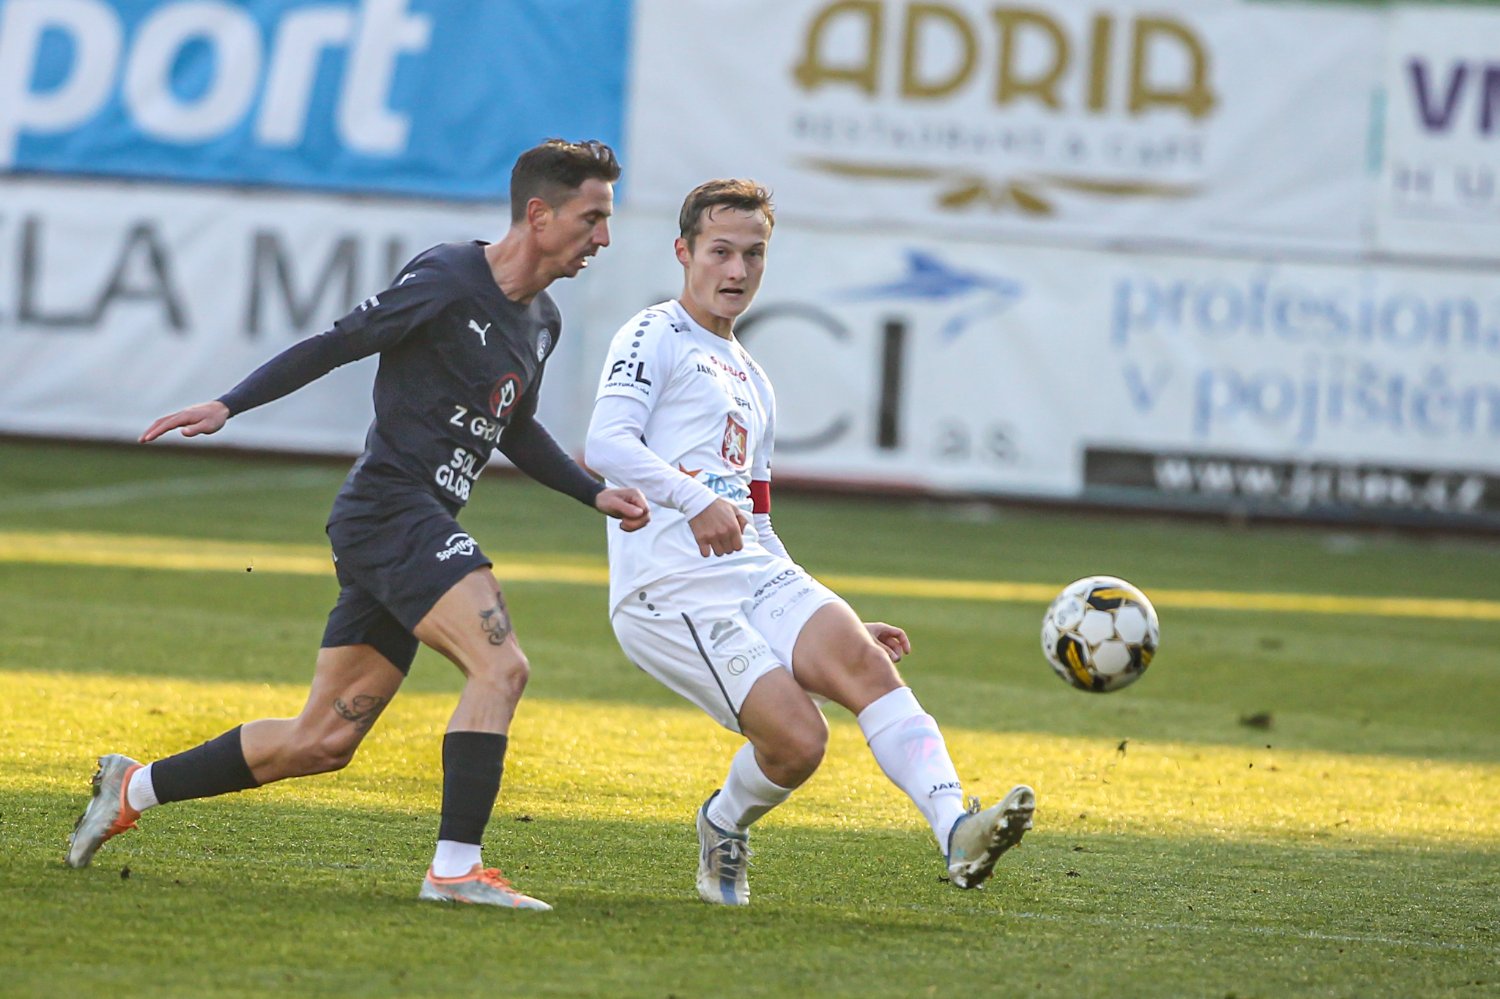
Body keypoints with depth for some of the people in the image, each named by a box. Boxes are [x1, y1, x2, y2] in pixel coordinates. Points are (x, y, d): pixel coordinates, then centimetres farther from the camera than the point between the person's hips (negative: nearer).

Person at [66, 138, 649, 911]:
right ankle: (455, 868, -24)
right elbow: (333, 346, -9)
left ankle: (134, 788, 20)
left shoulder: (541, 322, 16)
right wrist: (229, 406, -16)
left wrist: (597, 494, 21)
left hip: (419, 528, 9)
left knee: (322, 743, 8)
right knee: (499, 665, -23)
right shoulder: (447, 281, -11)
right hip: (390, 507, -9)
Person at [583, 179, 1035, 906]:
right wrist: (696, 501, -31)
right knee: (796, 738, -19)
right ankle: (724, 827, 13)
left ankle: (956, 831, -38)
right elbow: (606, 445, -15)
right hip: (669, 591, -7)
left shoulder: (752, 385, 29)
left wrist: (839, 624, 23)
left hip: (756, 576, 7)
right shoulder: (655, 338, 3)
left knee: (863, 661, -23)